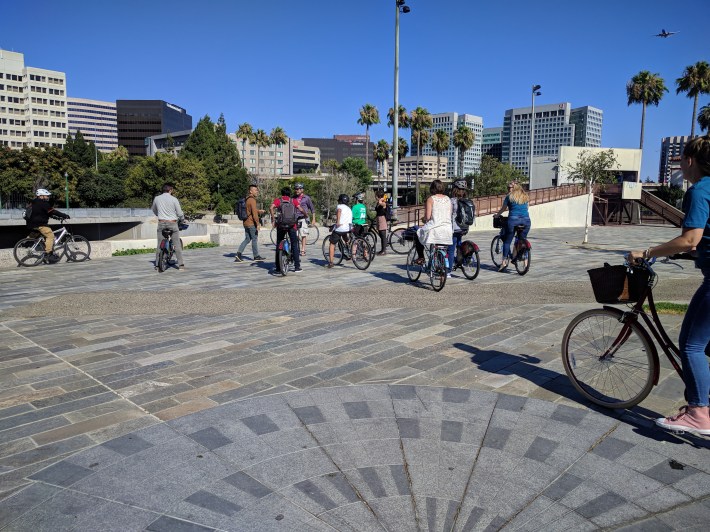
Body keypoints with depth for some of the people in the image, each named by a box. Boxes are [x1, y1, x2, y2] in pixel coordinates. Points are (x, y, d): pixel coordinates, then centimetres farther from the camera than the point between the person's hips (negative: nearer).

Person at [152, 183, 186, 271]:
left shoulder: (157, 198, 4)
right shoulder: (174, 199, -7)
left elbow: (154, 210, 21)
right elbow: (180, 213, -4)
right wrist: (182, 221, 14)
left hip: (161, 223, 3)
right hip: (172, 223, -3)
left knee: (159, 244, 8)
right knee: (177, 245, 0)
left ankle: (157, 265, 10)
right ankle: (181, 265, -2)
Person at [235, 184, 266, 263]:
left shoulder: (247, 199, 13)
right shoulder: (252, 200, -16)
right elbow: (254, 213, -21)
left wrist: (259, 211, 21)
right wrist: (257, 224, -19)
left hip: (246, 223, 9)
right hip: (252, 223, -9)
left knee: (247, 239, 12)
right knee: (255, 239, 2)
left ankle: (239, 254, 1)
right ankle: (256, 256, 11)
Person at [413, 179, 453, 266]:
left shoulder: (431, 199, -5)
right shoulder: (448, 199, 9)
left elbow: (428, 217, -11)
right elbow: (450, 215, 10)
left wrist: (423, 219, 10)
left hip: (434, 228, -5)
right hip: (448, 229, 5)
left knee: (418, 234, 21)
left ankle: (420, 257, 17)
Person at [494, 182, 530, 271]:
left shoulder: (509, 197, 6)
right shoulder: (525, 197, 18)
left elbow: (503, 209, 14)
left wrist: (496, 215, 30)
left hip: (513, 219, -4)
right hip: (526, 220, 4)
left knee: (507, 241, 3)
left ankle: (505, 261, -3)